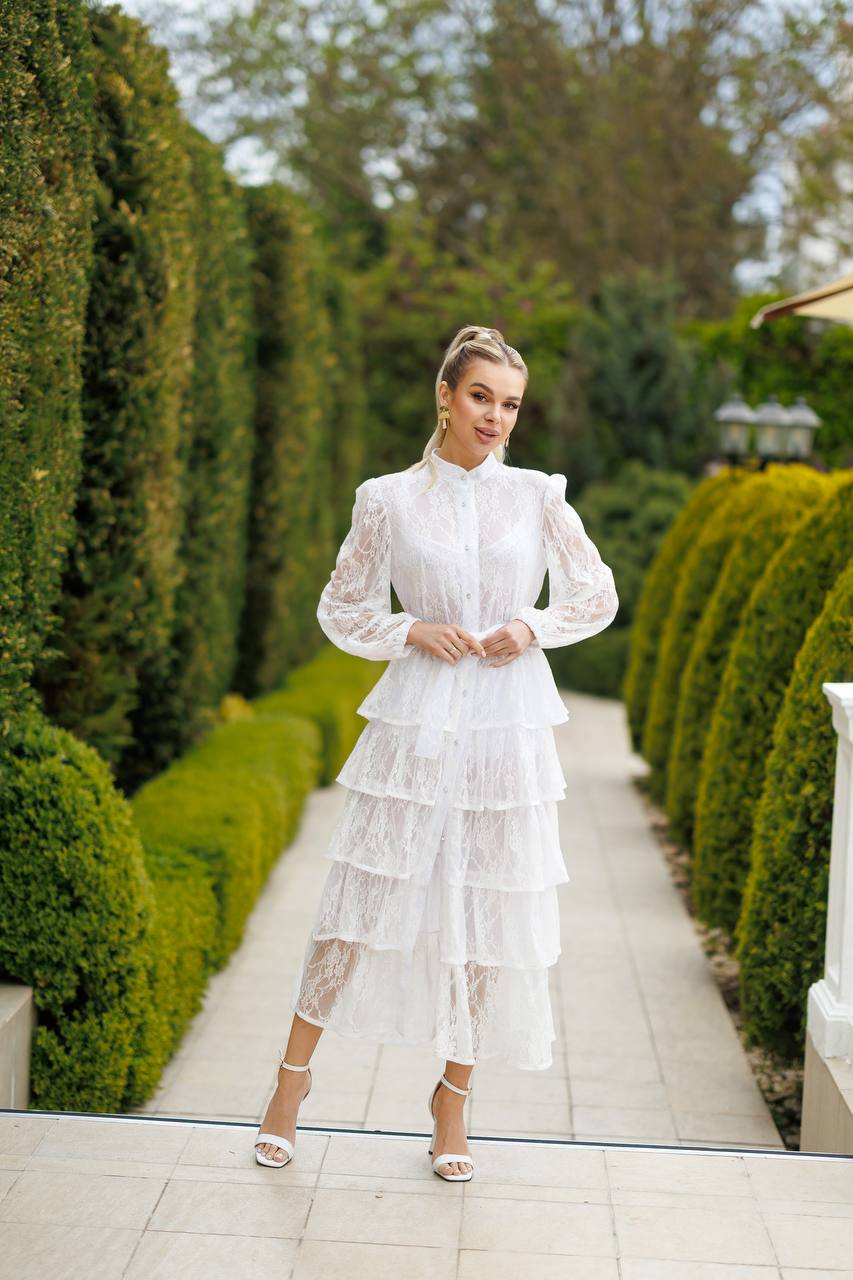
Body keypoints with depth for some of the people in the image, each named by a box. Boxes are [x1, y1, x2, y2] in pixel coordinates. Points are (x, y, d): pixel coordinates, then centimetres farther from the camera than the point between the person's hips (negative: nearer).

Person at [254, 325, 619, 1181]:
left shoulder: (538, 497, 4)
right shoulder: (388, 501, 1)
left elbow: (597, 597, 11)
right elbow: (340, 610, 7)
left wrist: (534, 627, -6)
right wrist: (413, 632, -9)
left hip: (507, 732, 2)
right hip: (415, 725, -1)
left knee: (490, 910, 6)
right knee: (361, 900, -1)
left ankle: (453, 1094, 23)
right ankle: (294, 1072, 18)